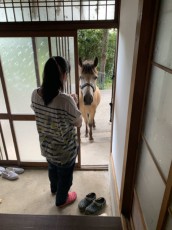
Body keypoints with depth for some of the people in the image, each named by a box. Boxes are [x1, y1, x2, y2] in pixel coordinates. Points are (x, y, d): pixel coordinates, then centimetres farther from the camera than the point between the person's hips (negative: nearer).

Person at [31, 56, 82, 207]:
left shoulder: (35, 94, -14)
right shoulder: (65, 100, -34)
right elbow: (79, 123, -18)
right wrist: (75, 103, -6)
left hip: (46, 146, 6)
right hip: (64, 150, -6)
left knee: (52, 169, 35)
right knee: (65, 176, 24)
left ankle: (54, 188, 64)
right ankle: (61, 200, 51)